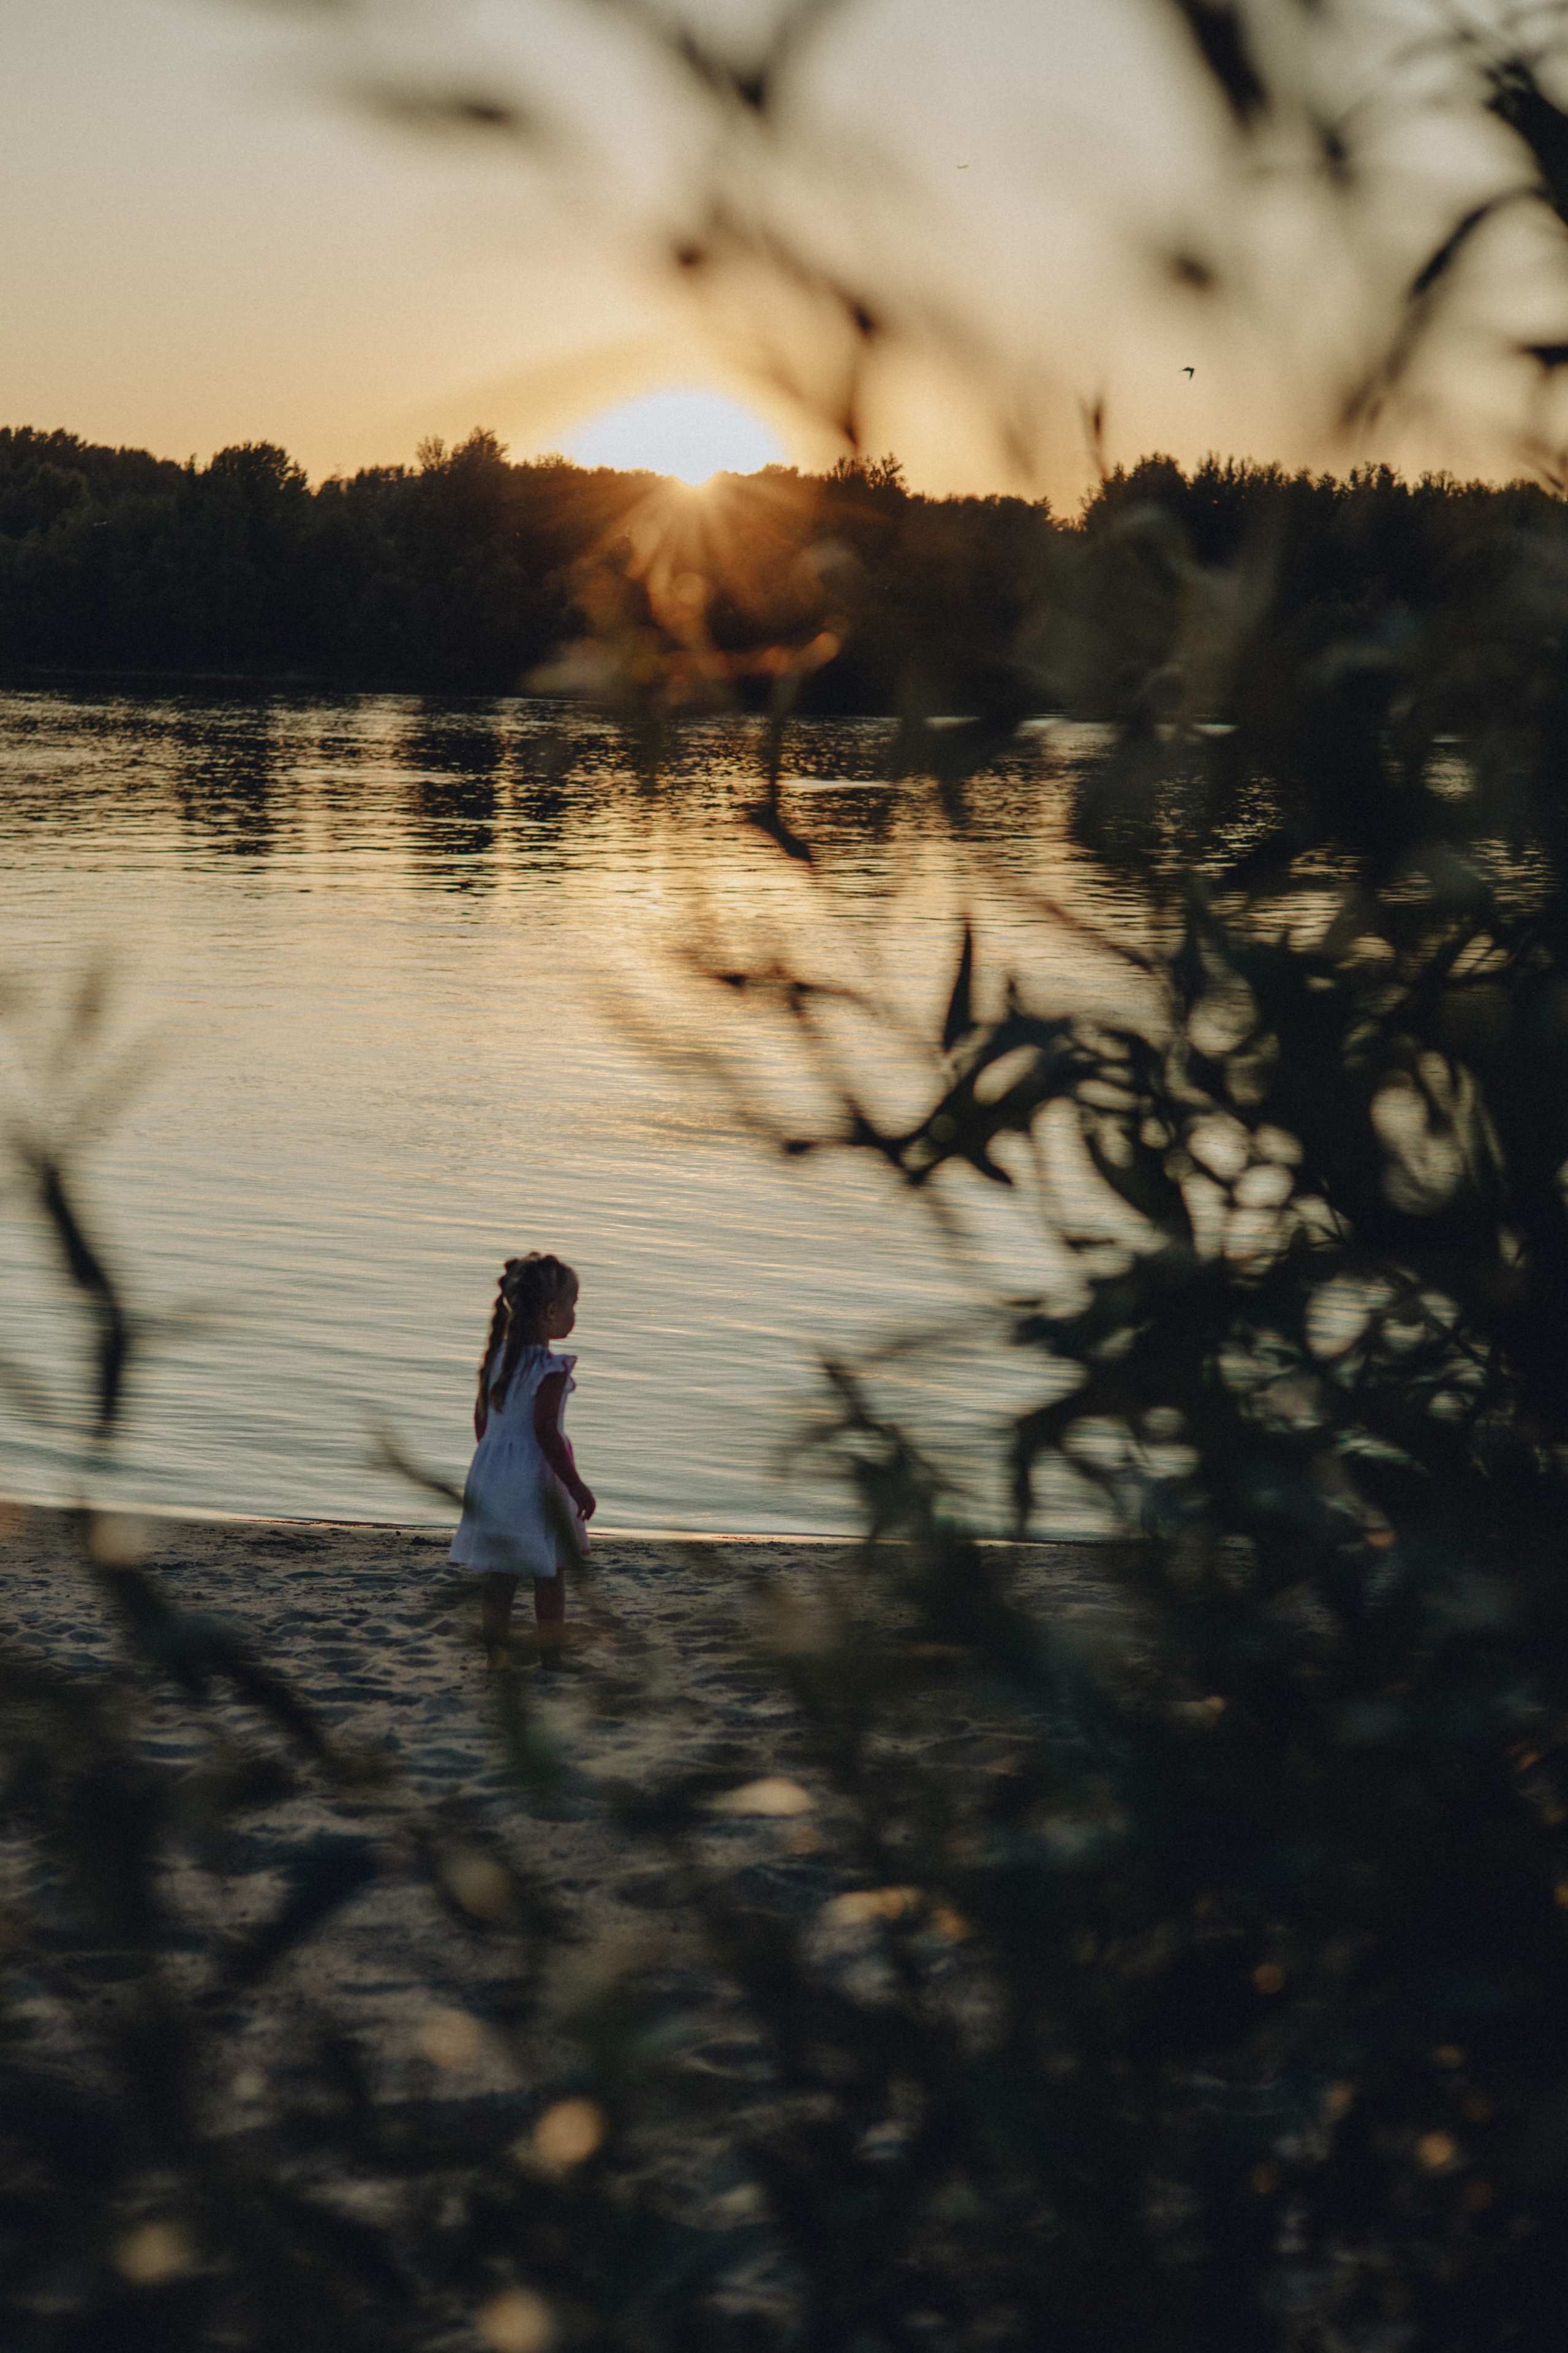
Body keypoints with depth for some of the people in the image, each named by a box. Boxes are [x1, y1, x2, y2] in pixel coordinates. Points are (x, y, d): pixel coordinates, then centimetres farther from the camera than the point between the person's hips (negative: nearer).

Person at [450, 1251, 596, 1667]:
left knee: (499, 1575, 13)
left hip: (491, 1474, 6)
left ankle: (496, 1656, 16)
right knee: (550, 1574, 7)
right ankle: (551, 1660, 13)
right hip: (535, 1480, -6)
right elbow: (545, 1431, -22)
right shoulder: (551, 1370, -19)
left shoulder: (497, 1356, 3)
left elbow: (482, 1419, 10)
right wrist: (576, 1486, -17)